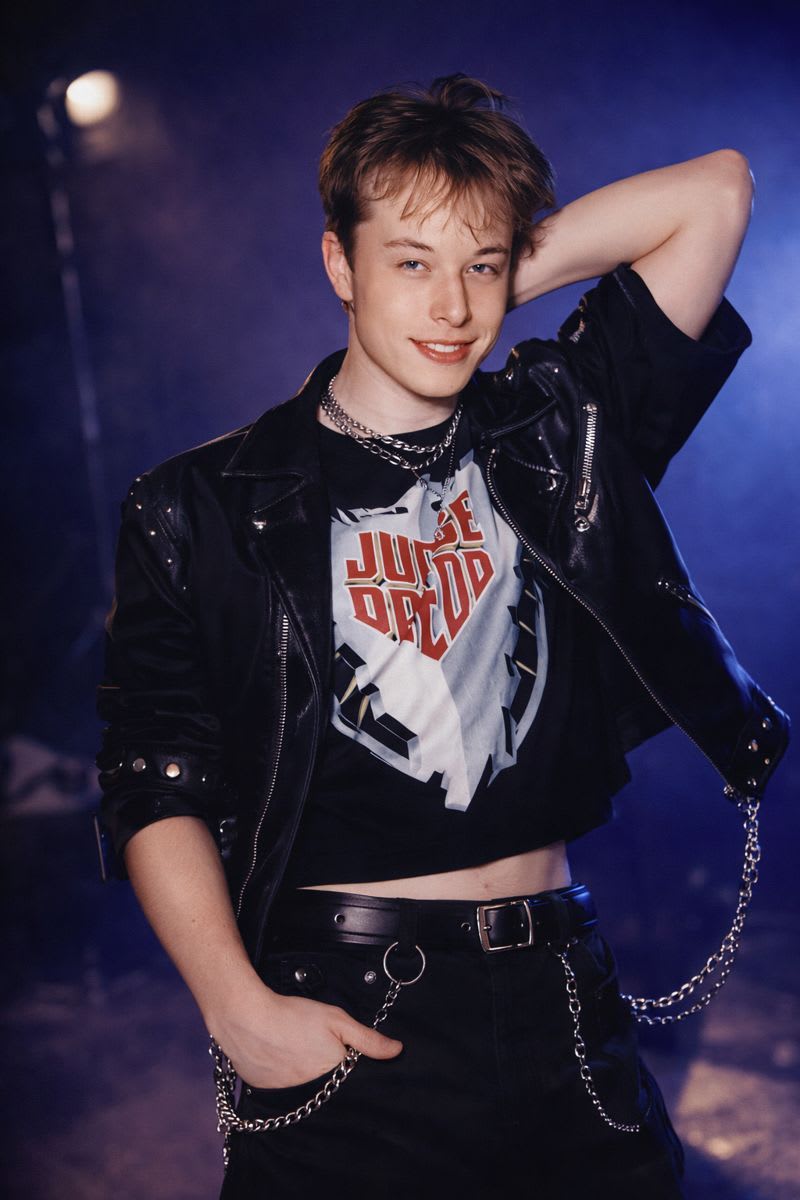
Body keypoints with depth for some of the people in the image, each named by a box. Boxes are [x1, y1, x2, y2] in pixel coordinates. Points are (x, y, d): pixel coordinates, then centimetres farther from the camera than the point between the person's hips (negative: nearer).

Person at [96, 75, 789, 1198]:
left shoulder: (557, 436, 6)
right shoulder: (207, 506, -1)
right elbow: (156, 787, -4)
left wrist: (507, 276, 2)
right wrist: (238, 1006, -16)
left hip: (562, 1009, 3)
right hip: (338, 1029, -2)